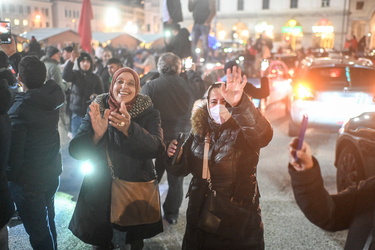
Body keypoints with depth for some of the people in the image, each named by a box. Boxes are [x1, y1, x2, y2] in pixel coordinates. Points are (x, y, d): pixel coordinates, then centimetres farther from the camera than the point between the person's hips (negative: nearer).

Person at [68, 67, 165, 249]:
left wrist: (129, 129, -44)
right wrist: (97, 135, -34)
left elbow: (157, 148, -26)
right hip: (100, 191, 1)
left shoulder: (148, 113, -10)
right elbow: (75, 150, -13)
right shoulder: (97, 110, -6)